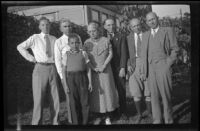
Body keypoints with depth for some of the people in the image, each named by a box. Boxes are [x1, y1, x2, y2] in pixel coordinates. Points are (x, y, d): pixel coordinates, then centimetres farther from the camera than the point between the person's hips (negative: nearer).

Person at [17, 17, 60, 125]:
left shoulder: (54, 39, 10)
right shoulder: (35, 38, 3)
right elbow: (20, 47, 5)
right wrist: (30, 58, 0)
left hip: (53, 68, 3)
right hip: (40, 68, -3)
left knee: (55, 97, 7)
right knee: (39, 97, -2)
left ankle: (55, 121, 20)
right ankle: (36, 122, 8)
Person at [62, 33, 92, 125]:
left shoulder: (83, 53, 5)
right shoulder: (66, 55, 4)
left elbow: (88, 69, 5)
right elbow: (64, 71, 4)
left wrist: (90, 82, 1)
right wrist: (66, 84, -1)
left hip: (82, 77, 0)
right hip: (71, 78, 0)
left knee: (84, 101, 3)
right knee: (73, 102, 5)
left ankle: (84, 122, 17)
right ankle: (76, 122, 18)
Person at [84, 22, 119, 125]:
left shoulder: (106, 40, 0)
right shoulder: (87, 43, 1)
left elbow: (110, 54, 1)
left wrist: (104, 65, -10)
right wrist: (93, 67, -10)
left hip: (105, 70, 0)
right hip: (93, 71, 1)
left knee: (107, 91, 1)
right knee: (95, 93, 2)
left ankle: (108, 117, 10)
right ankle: (99, 116, 13)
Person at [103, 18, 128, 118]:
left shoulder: (121, 37, 6)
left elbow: (124, 53, -2)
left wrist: (123, 68, -8)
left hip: (119, 68, -1)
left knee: (121, 90, 0)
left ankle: (122, 111, 11)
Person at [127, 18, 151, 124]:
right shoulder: (129, 38, 9)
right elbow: (127, 53, 10)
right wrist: (128, 65, -4)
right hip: (134, 65, 1)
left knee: (148, 91, 2)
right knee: (136, 92, -3)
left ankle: (149, 113, 19)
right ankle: (139, 115, 12)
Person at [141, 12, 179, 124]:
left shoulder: (168, 31, 5)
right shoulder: (145, 35, 17)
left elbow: (175, 49, 3)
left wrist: (168, 63, -7)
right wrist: (144, 71, 9)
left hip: (163, 67, -4)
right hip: (150, 68, 4)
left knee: (166, 94, -2)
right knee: (154, 95, 5)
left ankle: (168, 120, 10)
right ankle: (157, 120, 12)